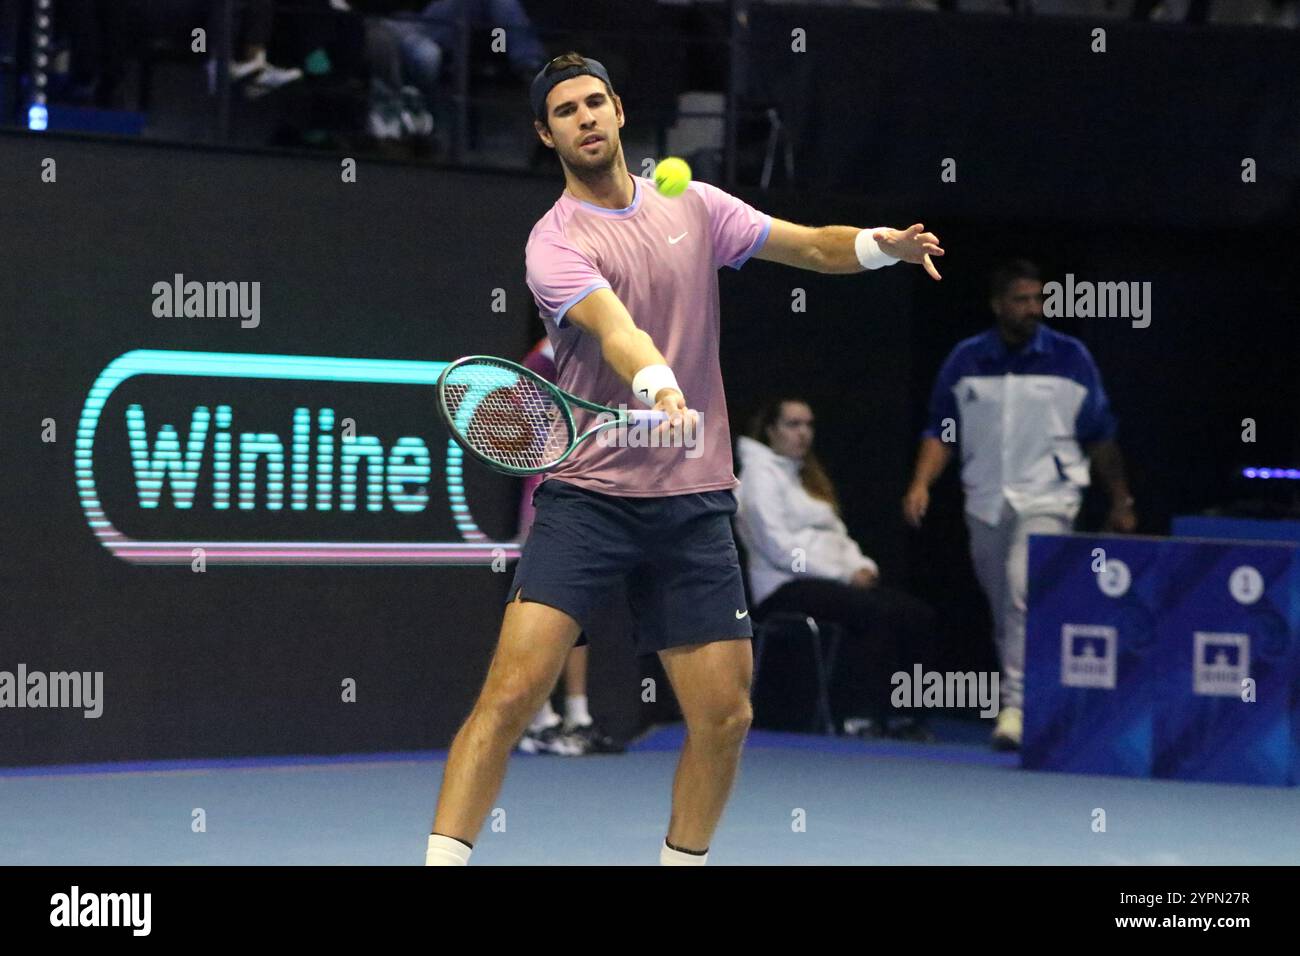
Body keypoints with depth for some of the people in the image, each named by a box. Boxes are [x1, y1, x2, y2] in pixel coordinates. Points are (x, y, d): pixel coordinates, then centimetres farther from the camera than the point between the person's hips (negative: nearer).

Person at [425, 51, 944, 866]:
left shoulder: (693, 206, 9)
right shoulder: (556, 242, -7)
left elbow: (812, 247, 14)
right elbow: (614, 328, -25)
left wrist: (881, 244, -7)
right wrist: (657, 387, -45)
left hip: (694, 502, 4)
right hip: (587, 498, -4)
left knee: (724, 717, 2)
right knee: (513, 690, -17)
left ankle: (684, 861, 22)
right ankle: (443, 860, -13)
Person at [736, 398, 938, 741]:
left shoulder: (805, 475, 25)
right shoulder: (760, 474, -3)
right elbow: (778, 546, -13)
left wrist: (861, 567, 2)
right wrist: (844, 574, -15)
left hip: (829, 580, 9)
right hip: (785, 588, -9)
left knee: (919, 616, -12)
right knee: (876, 613, -31)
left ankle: (894, 712, -12)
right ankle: (858, 714, -29)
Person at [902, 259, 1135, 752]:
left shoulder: (1070, 358, 2)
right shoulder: (965, 360, 5)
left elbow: (1100, 438, 9)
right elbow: (942, 432, 8)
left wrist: (1121, 502, 12)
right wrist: (921, 483, -8)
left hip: (1048, 500, -4)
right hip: (986, 503, 4)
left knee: (1025, 593, -24)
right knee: (1003, 612, 10)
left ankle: (1016, 706, -28)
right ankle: (1034, 701, 25)